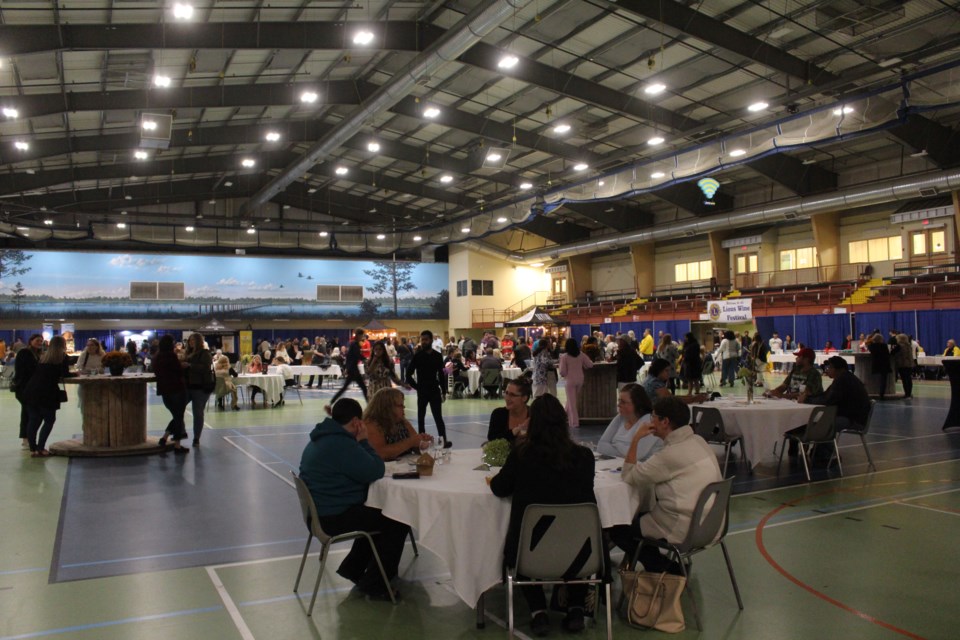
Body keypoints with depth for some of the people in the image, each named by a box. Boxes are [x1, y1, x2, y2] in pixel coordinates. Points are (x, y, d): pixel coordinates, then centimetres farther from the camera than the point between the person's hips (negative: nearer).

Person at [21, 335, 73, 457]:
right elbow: (65, 374, -4)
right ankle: (40, 448, -1)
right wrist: (75, 374, 14)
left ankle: (33, 449, 10)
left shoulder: (43, 357, 19)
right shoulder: (62, 356, 2)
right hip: (46, 393, -6)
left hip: (30, 391, 6)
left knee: (34, 421, 9)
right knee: (49, 420, 5)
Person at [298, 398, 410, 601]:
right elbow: (376, 471, -23)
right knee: (398, 522, -3)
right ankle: (373, 584, 4)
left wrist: (360, 442, 3)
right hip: (335, 518, -11)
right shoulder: (341, 444, -25)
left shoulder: (320, 439, 9)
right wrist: (363, 441, -12)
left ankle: (353, 567, 30)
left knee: (377, 514, 28)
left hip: (320, 512, 11)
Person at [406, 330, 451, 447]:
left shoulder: (438, 356, 3)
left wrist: (443, 390, 8)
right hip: (422, 391, -1)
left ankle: (444, 440, 4)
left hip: (435, 390, 1)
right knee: (421, 417, 6)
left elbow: (441, 374, 9)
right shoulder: (417, 356, -5)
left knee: (438, 417, 1)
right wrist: (416, 386, -6)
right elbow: (409, 374, -2)